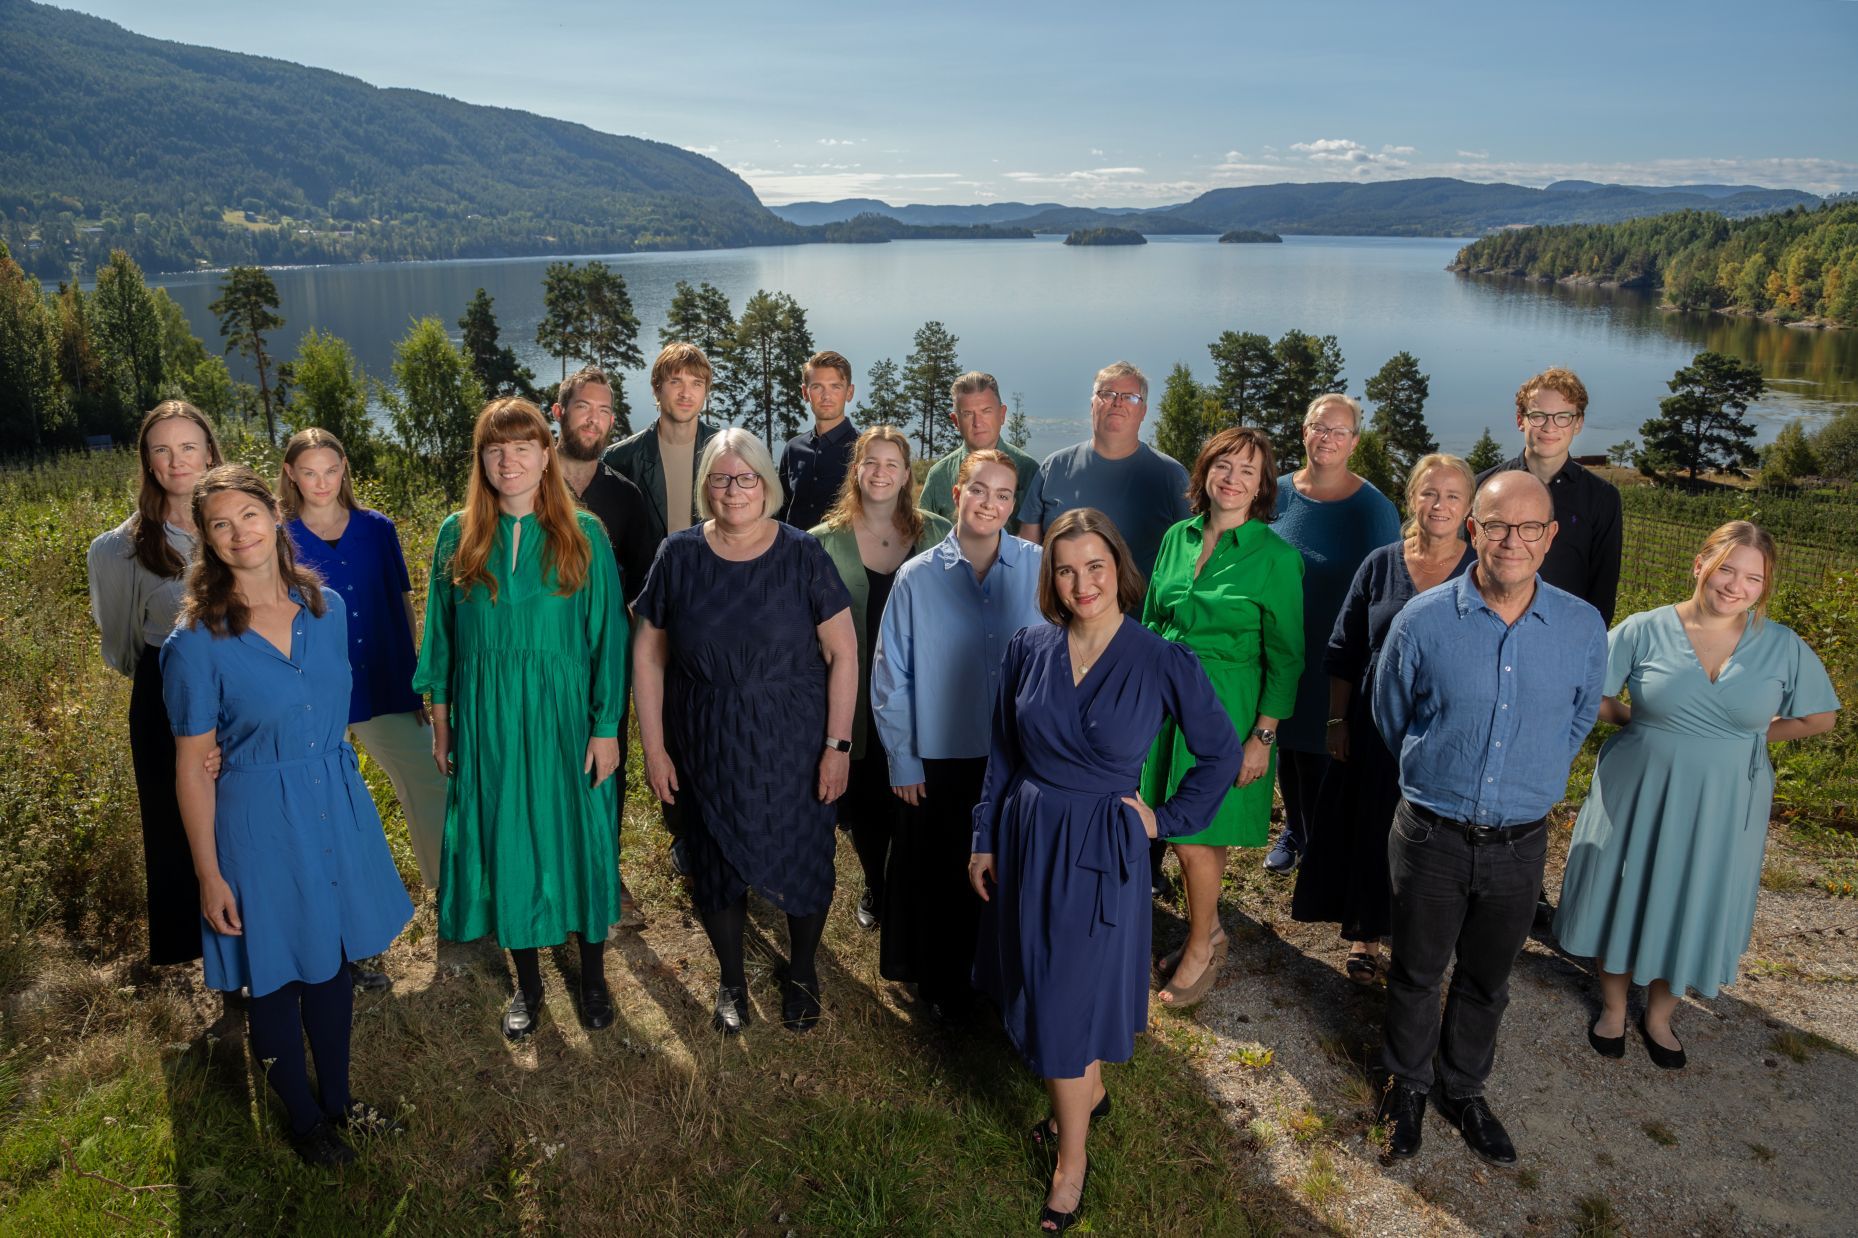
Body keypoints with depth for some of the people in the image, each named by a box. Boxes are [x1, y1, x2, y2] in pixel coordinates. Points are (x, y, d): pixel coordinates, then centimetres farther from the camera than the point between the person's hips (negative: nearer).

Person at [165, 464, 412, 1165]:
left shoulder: (328, 608, -2)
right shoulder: (198, 641, -14)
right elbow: (192, 766, -10)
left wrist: (345, 801, 12)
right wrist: (209, 875, -9)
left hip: (338, 810, 4)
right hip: (259, 823, -4)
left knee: (332, 965, 18)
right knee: (275, 981, 12)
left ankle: (337, 1099, 40)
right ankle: (303, 1118, 35)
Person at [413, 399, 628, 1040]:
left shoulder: (583, 533, -6)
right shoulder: (457, 536, 0)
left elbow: (608, 633, -6)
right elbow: (442, 633, 7)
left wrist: (606, 726, -8)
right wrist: (440, 718, 6)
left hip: (563, 715, -2)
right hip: (486, 718, 2)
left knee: (580, 839, 8)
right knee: (505, 844, 10)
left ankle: (593, 978, 28)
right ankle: (527, 982, 30)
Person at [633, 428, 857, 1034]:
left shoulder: (802, 554, -9)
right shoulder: (679, 555, -5)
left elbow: (842, 652, -7)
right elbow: (648, 653, 1)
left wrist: (837, 744, -10)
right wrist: (654, 747, -2)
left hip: (794, 748, -1)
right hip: (707, 750, 2)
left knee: (803, 860, 10)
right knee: (716, 863, 14)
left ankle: (801, 973, 37)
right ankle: (731, 980, 38)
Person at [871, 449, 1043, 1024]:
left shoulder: (1037, 568, -6)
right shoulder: (917, 578, -6)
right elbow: (890, 677, 0)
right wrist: (902, 761, 0)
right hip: (942, 760, 0)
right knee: (943, 879, 14)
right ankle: (943, 989, 36)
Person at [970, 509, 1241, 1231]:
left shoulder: (1162, 662, -14)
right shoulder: (1029, 648, -5)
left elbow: (1223, 754, -2)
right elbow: (1002, 756, 4)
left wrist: (1165, 820, -5)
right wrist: (985, 842, 5)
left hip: (1099, 852, -4)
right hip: (1025, 840, 4)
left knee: (1069, 1000, 5)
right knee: (1039, 987, 18)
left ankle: (1071, 1160, 27)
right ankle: (1088, 1090, 46)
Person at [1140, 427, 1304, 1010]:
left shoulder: (1276, 556, -10)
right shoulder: (1177, 538, 5)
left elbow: (1285, 657, -9)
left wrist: (1263, 737, -12)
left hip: (1225, 707, -5)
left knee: (1195, 835, -2)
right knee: (1180, 828, 12)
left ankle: (1202, 948, 22)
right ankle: (1208, 929, 34)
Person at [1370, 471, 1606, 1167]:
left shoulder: (1584, 628, -6)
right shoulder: (1422, 621, -12)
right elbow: (1390, 716, 5)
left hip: (1520, 844, 2)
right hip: (1432, 838, -1)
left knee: (1487, 981, 20)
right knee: (1416, 974, 16)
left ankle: (1464, 1090, 42)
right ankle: (1406, 1084, 39)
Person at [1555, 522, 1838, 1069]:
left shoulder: (1782, 647, -6)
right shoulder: (1645, 631, -11)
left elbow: (1821, 716, 6)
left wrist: (1749, 736, 1)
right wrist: (1639, 722, -4)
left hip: (1723, 808, 2)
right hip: (1639, 796, -1)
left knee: (1693, 912, 15)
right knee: (1623, 900, 12)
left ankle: (1658, 1018, 38)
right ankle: (1613, 1008, 35)